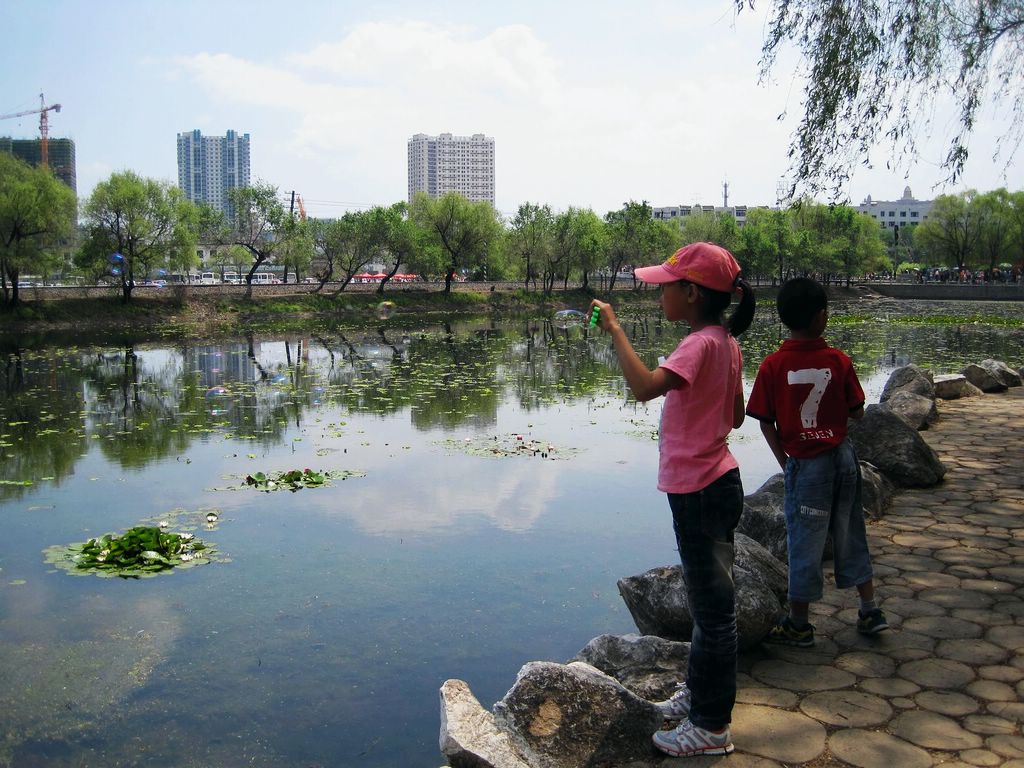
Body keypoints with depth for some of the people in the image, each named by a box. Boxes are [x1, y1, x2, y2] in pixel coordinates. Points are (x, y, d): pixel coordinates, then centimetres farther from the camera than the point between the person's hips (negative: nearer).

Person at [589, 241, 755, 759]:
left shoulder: (701, 344, -22)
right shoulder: (725, 342, 7)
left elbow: (643, 387, -39)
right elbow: (736, 417, 16)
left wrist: (615, 329, -30)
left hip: (699, 491, -10)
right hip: (714, 480, 10)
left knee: (712, 604, 2)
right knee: (709, 597, 22)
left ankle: (711, 727, 16)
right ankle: (700, 692, 39)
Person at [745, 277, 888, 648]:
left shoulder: (773, 366, -13)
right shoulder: (839, 360, -8)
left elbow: (766, 423, -8)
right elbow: (857, 411, 0)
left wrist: (785, 462, 4)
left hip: (805, 464, -3)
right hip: (844, 457, 3)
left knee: (805, 541, 7)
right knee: (850, 534, 19)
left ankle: (798, 625, 19)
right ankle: (870, 610, 30)